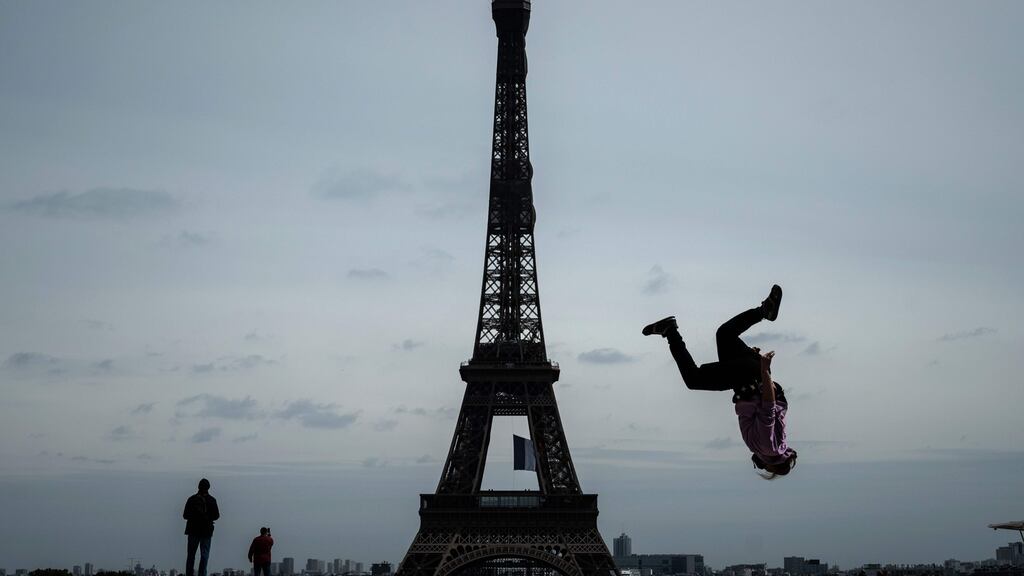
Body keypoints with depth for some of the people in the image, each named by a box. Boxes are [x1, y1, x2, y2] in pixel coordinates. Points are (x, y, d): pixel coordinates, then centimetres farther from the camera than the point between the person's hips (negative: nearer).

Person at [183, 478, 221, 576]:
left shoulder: (191, 499, -3)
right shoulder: (212, 500, -6)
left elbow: (185, 515, -1)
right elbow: (216, 515, -1)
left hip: (193, 531, 1)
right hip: (207, 531, -1)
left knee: (191, 555, 12)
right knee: (204, 555, 2)